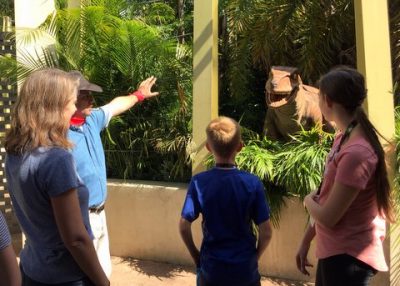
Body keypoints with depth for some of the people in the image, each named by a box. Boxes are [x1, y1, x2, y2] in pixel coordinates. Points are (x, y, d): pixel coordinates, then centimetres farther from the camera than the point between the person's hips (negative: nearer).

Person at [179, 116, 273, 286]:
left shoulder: (199, 182, -14)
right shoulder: (252, 183, -15)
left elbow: (184, 227, -10)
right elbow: (266, 233, -12)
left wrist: (196, 255, 6)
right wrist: (254, 257, 6)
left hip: (212, 269, 0)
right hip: (245, 269, 0)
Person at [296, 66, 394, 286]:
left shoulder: (356, 152, -27)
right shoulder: (343, 138, 3)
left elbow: (327, 217, -23)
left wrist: (308, 200, -2)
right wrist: (306, 242, 13)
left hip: (348, 257, -8)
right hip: (334, 251, 8)